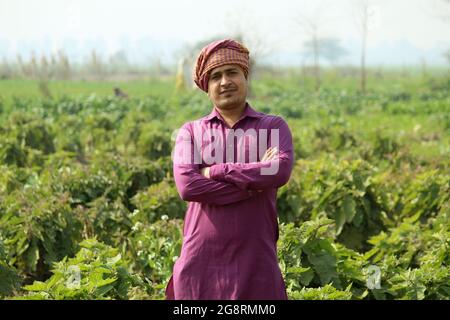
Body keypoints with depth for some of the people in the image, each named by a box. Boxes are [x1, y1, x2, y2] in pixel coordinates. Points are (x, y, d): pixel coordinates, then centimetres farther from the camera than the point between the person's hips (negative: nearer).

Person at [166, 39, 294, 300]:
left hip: (255, 261, -1)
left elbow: (280, 171, -13)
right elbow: (187, 185, -9)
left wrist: (215, 171, -11)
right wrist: (253, 183, -11)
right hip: (200, 261, 1)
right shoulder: (191, 131, 8)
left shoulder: (274, 127, 7)